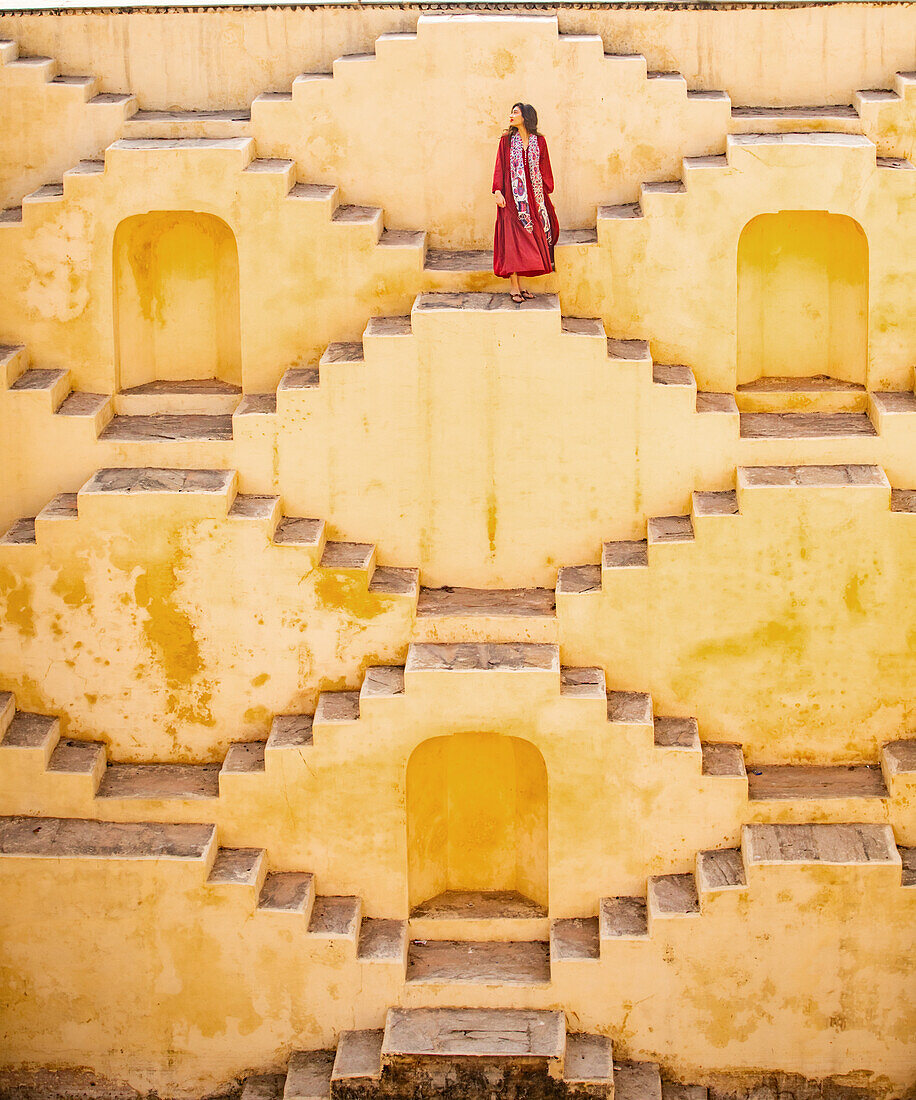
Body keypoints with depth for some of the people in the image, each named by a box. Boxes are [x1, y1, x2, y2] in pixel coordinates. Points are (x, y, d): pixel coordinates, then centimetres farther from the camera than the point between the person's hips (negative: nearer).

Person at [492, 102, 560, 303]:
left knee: (529, 241, 3)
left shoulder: (539, 142, 6)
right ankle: (515, 288, -6)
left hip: (533, 198, 2)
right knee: (512, 240, -7)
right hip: (512, 197, -2)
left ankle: (521, 284, 10)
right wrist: (498, 192, -9)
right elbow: (499, 167, 1)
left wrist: (547, 192, 4)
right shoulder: (507, 140, 3)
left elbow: (544, 169, 10)